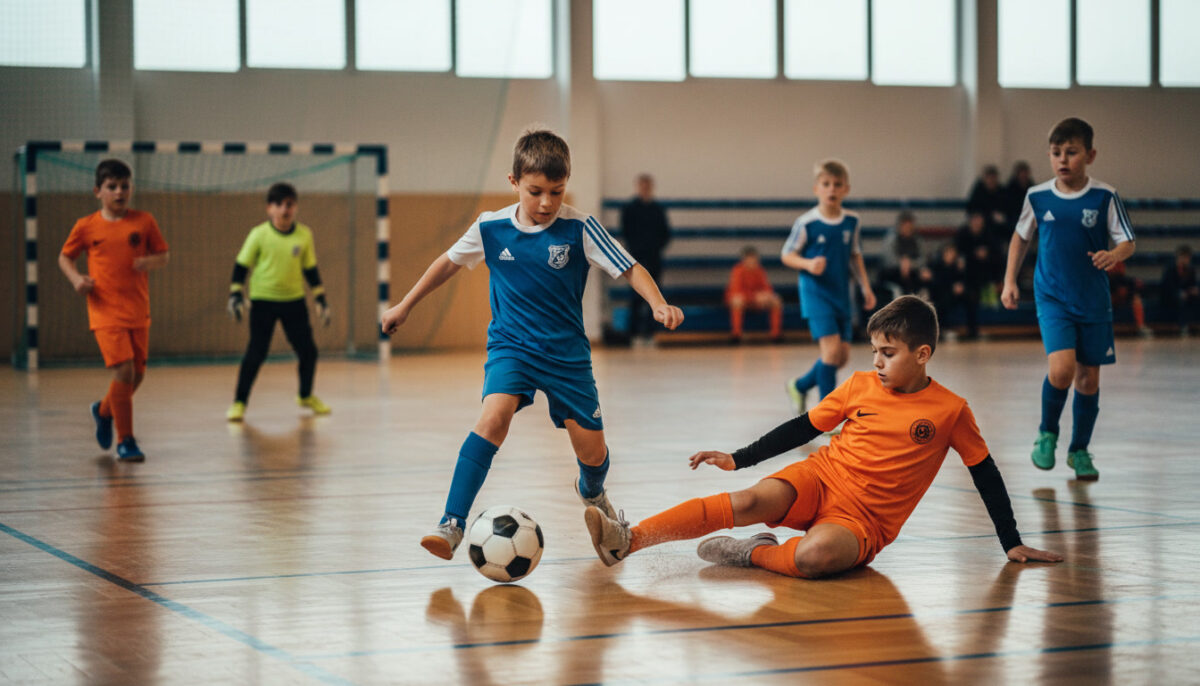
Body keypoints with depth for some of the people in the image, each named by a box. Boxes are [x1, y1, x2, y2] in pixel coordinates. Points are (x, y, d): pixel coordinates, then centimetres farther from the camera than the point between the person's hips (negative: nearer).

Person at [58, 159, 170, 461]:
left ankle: (104, 410, 41)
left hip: (138, 311, 3)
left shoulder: (144, 221, 2)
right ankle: (125, 441, -3)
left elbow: (164, 254, 9)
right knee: (123, 371, -15)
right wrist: (76, 278, -6)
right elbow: (65, 257, 13)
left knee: (138, 373, 10)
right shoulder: (86, 227, 0)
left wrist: (151, 262, -13)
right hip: (106, 312, -3)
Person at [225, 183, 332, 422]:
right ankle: (239, 403, 3)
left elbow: (311, 270, 10)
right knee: (256, 353, -8)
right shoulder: (259, 234, -9)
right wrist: (235, 295, -9)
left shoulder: (304, 235, 0)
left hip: (294, 300, 3)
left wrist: (320, 299, 9)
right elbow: (241, 265, -1)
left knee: (308, 350, 7)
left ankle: (306, 395, 30)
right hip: (263, 301, -3)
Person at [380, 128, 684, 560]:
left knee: (592, 451, 2)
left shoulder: (579, 228, -12)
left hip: (567, 353, 0)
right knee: (494, 416, -28)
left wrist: (659, 304, -29)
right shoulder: (490, 228, -7)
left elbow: (629, 269, -10)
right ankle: (451, 527, -28)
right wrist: (405, 306, 17)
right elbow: (449, 262, 10)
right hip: (510, 345, 0)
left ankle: (592, 493, 41)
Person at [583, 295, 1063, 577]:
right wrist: (737, 459, 6)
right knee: (749, 501, -28)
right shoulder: (861, 386, 6)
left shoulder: (950, 411, -3)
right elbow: (805, 428, 12)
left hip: (863, 519, -3)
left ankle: (754, 554, -10)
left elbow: (985, 473, 6)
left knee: (815, 556, -39)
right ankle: (628, 539, -37)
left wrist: (1011, 544, 6)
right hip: (820, 479, 3)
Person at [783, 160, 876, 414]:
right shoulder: (806, 223, -10)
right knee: (831, 347, -17)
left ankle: (800, 386, 31)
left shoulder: (851, 222, 4)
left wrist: (866, 288, 12)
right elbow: (787, 254, -2)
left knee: (842, 355, 7)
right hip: (816, 294, -6)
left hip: (840, 295, 6)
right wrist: (808, 264, -21)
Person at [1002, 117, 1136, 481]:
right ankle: (1047, 433, 7)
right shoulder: (1037, 196, -1)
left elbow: (1127, 243, -3)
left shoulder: (1104, 197, -6)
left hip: (1093, 300, 1)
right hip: (1052, 298, -1)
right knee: (1061, 369, -20)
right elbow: (1020, 237, 14)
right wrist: (1010, 281, 8)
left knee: (1088, 377, 6)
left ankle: (1079, 449, 27)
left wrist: (1113, 254, -26)